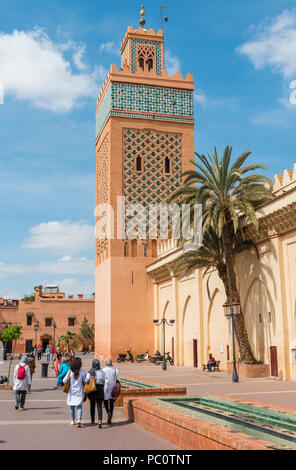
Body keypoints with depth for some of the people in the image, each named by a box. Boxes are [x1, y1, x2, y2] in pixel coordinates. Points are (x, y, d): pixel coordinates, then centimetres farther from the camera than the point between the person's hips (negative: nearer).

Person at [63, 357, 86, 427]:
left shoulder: (70, 372, -10)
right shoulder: (82, 372, -11)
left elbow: (64, 381, -3)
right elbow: (85, 381, -6)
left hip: (71, 392, 1)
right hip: (79, 392, -1)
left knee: (72, 406, 16)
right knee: (79, 406, 2)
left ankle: (72, 420, 26)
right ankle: (79, 419, -17)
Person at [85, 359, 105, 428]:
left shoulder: (90, 371, -6)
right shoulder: (102, 372, 2)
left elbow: (87, 380, -16)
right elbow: (103, 381, 8)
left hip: (92, 389, -1)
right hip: (100, 388, 1)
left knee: (92, 404, 16)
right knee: (99, 405, -1)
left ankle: (92, 421, 26)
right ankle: (100, 420, -19)